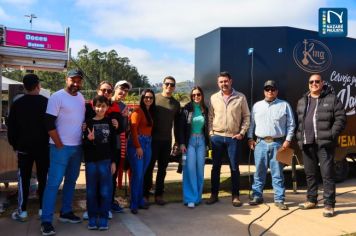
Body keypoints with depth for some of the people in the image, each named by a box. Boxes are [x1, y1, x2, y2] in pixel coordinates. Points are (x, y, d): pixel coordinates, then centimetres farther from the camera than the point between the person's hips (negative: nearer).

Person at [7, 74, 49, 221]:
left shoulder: (17, 103, -2)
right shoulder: (47, 102, -7)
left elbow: (11, 127, 3)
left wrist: (14, 144, 13)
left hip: (24, 147, 1)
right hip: (43, 147, -1)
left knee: (24, 178, 8)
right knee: (43, 178, 8)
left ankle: (22, 211, 10)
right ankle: (43, 209, 13)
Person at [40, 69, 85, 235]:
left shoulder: (81, 97, 9)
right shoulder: (57, 97, -10)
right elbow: (49, 123, -13)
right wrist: (59, 145, -13)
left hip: (77, 146, 7)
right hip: (61, 147, -6)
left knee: (71, 181, 14)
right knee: (54, 183, -4)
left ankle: (66, 212, 28)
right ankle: (46, 221, 4)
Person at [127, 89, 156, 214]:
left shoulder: (151, 112, 16)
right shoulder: (138, 111, -7)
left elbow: (149, 129, 12)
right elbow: (133, 129, -14)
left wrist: (147, 144, 3)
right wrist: (138, 147, -17)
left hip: (147, 145, 7)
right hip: (137, 144, -7)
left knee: (142, 174, 12)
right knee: (137, 174, -6)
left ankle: (140, 200, 21)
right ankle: (134, 204, 4)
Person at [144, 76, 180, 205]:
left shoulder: (176, 103, 9)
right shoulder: (154, 98, -2)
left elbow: (177, 124, 13)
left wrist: (178, 141, 10)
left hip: (167, 140, 4)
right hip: (153, 139, -3)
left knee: (162, 169, 9)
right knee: (149, 167, 3)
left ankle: (159, 195, 20)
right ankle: (145, 194, 13)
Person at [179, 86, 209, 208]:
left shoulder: (205, 110, 6)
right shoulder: (186, 109, -3)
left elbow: (207, 127, 11)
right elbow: (181, 127, -4)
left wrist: (207, 143, 9)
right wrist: (182, 143, -10)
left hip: (201, 141, 3)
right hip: (190, 141, -3)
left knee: (200, 169, 6)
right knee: (190, 169, -6)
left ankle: (198, 196, 18)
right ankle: (190, 198, 0)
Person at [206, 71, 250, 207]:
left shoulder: (240, 97, -1)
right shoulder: (214, 98, 5)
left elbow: (246, 116, 2)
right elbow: (210, 117, 8)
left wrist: (242, 132, -5)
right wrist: (211, 132, -1)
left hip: (233, 137, -2)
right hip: (217, 137, 2)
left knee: (234, 167, 4)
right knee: (216, 167, 8)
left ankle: (235, 196, 16)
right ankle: (214, 194, 20)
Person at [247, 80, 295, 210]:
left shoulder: (284, 105, 5)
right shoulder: (257, 106, 12)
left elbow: (291, 124, 4)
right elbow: (251, 123, 14)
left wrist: (287, 140, -4)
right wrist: (250, 138, 5)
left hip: (277, 143, -2)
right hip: (260, 143, 2)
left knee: (277, 173, 3)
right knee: (259, 172, 8)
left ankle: (279, 199, 11)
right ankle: (257, 196, 18)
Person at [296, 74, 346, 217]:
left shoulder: (332, 98, 1)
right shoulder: (302, 101, 16)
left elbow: (341, 118, -4)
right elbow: (298, 121, 18)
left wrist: (331, 135, -12)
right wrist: (299, 137, 7)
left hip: (324, 143, -5)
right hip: (307, 143, 5)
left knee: (327, 173, -4)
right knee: (310, 173, 13)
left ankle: (329, 204, 4)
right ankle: (311, 200, 26)